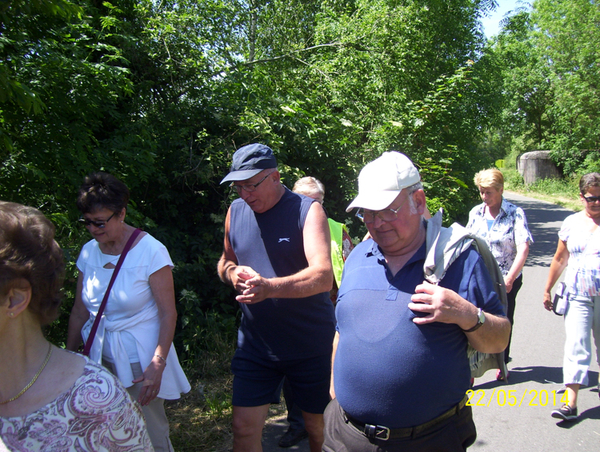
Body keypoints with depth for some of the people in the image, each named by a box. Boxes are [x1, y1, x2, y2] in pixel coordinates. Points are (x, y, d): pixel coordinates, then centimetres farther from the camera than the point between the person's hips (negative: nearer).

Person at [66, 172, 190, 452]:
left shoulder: (150, 251, -15)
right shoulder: (88, 252, 2)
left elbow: (168, 314, -15)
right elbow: (80, 311, 8)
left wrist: (157, 364, -21)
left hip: (140, 360, -4)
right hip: (101, 359, 5)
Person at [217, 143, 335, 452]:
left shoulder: (307, 210, -13)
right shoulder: (235, 211, 3)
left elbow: (323, 276, -27)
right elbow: (225, 261, 17)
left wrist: (270, 287, -44)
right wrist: (231, 271, -8)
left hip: (311, 345, -3)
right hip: (255, 344, 4)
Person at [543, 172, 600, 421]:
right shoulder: (571, 223, 6)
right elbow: (560, 259, 13)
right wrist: (548, 289, 14)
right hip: (577, 296, 1)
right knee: (575, 347, -5)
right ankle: (570, 403, -5)